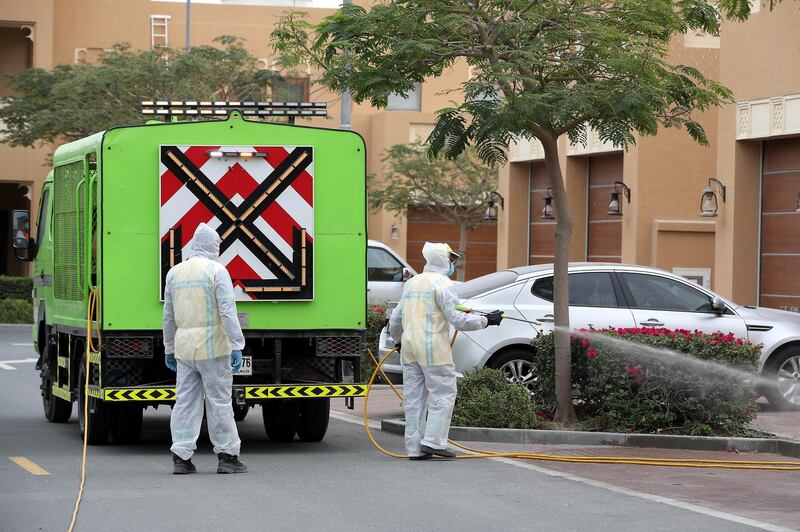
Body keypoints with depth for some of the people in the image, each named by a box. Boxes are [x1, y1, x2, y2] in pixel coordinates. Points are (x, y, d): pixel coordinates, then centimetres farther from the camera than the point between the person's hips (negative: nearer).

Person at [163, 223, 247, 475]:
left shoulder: (175, 272, 10)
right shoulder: (217, 271, -8)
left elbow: (169, 317, 14)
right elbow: (228, 312, -15)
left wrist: (169, 349, 21)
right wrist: (237, 347, -15)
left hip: (184, 347, 5)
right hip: (212, 346, -5)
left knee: (185, 401, 6)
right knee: (219, 401, 1)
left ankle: (181, 458, 2)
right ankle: (227, 456, 5)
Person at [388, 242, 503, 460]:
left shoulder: (412, 283, 18)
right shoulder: (442, 284, -7)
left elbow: (396, 319, 22)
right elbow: (456, 319, -14)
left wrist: (398, 339, 40)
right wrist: (486, 320, -5)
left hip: (409, 346, 8)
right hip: (433, 348, -8)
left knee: (414, 397, 8)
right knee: (443, 395, -2)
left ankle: (414, 448, 8)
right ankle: (433, 441, -10)